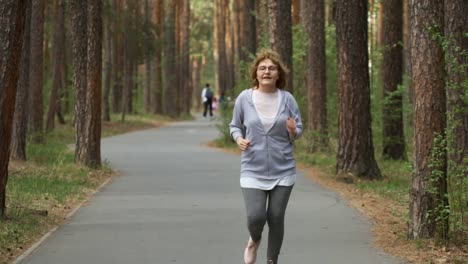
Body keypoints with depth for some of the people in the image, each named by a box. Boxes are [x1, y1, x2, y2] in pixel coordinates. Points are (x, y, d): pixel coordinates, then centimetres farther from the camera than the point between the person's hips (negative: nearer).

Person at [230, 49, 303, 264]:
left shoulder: (287, 99, -4)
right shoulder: (244, 98, -6)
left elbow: (299, 130, 5)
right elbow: (235, 126, 8)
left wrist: (293, 131, -18)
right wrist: (239, 139, -13)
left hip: (283, 170, 1)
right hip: (253, 170, -1)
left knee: (276, 218, 5)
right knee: (255, 217, -11)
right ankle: (254, 240, 26)